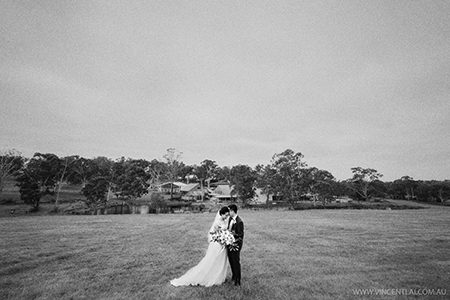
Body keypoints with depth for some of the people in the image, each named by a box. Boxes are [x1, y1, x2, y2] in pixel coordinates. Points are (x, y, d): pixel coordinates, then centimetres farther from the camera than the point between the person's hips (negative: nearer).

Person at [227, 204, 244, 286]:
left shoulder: (239, 222, -24)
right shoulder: (230, 219, 1)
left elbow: (241, 235, -20)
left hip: (236, 243, -8)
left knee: (236, 261, 7)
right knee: (231, 260, 21)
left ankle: (238, 279, 26)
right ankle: (234, 275, 42)